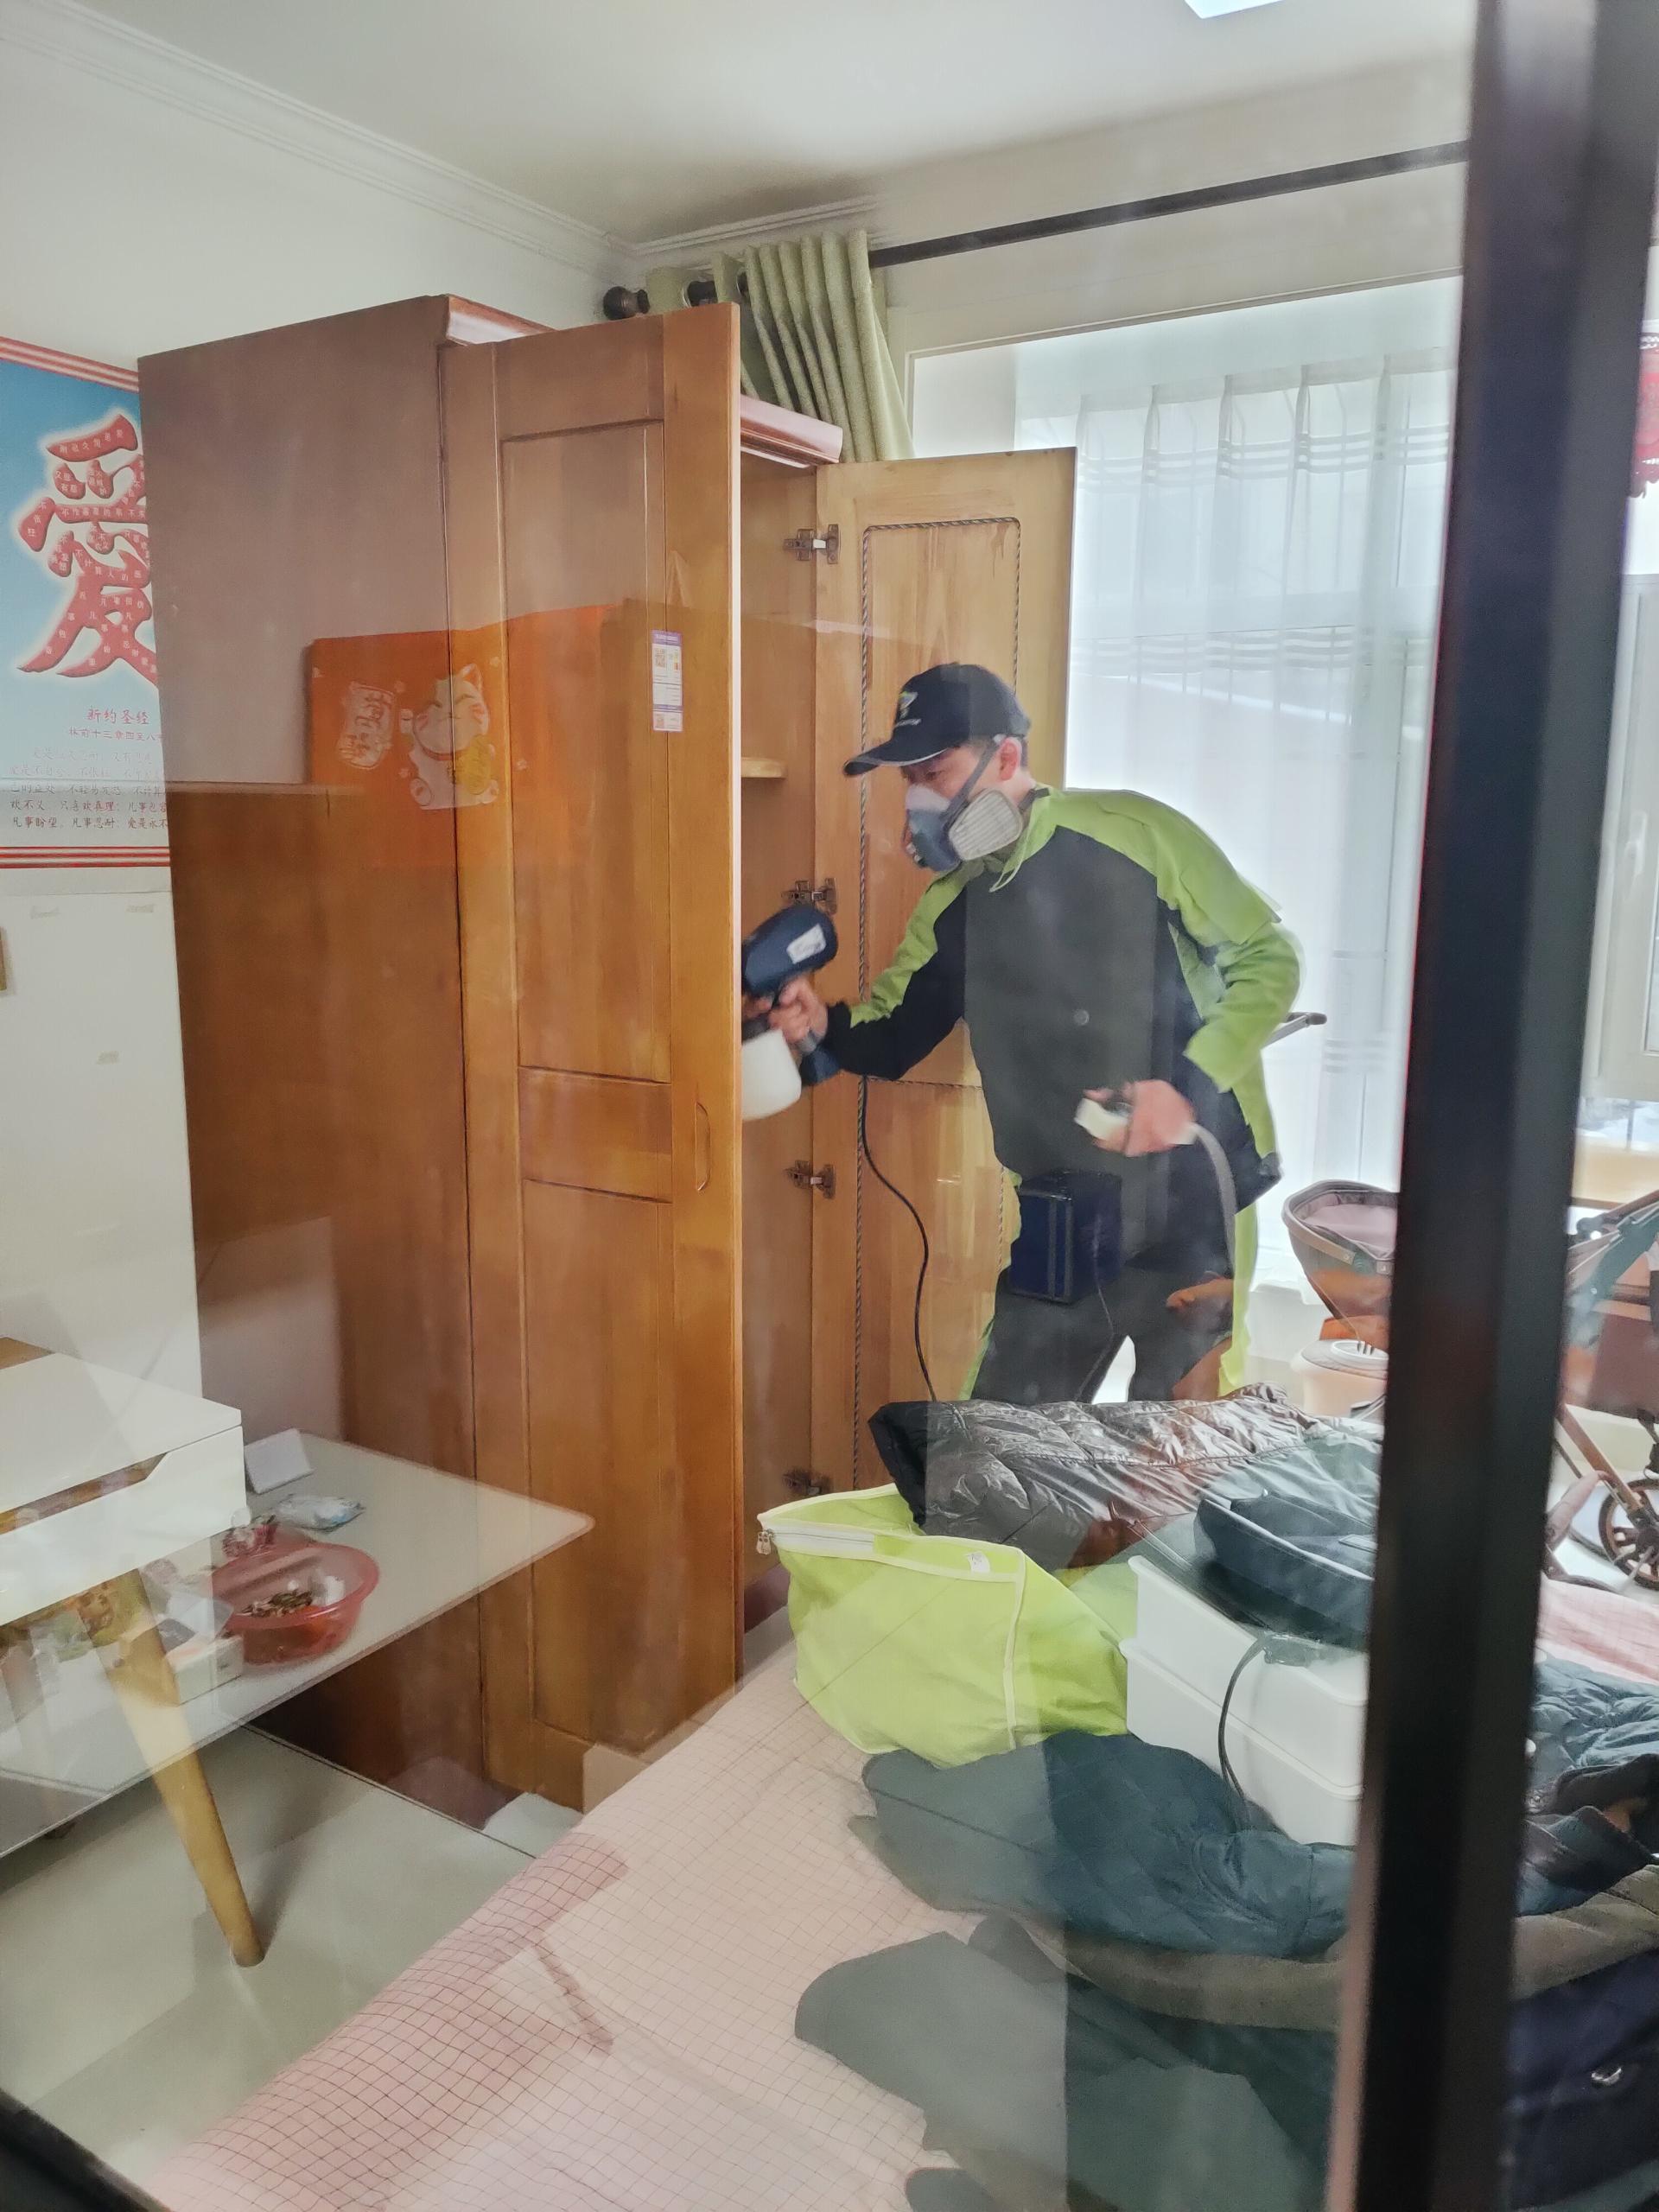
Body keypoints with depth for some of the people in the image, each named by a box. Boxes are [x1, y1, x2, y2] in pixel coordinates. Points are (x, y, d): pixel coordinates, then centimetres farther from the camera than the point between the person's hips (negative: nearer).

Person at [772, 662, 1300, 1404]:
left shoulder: (1136, 835, -12)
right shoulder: (950, 908, 7)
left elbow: (1268, 959, -7)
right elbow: (893, 1038, 13)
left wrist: (1191, 1083, -20)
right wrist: (825, 1026, -10)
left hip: (1191, 1197, -5)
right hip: (1059, 1220, 6)